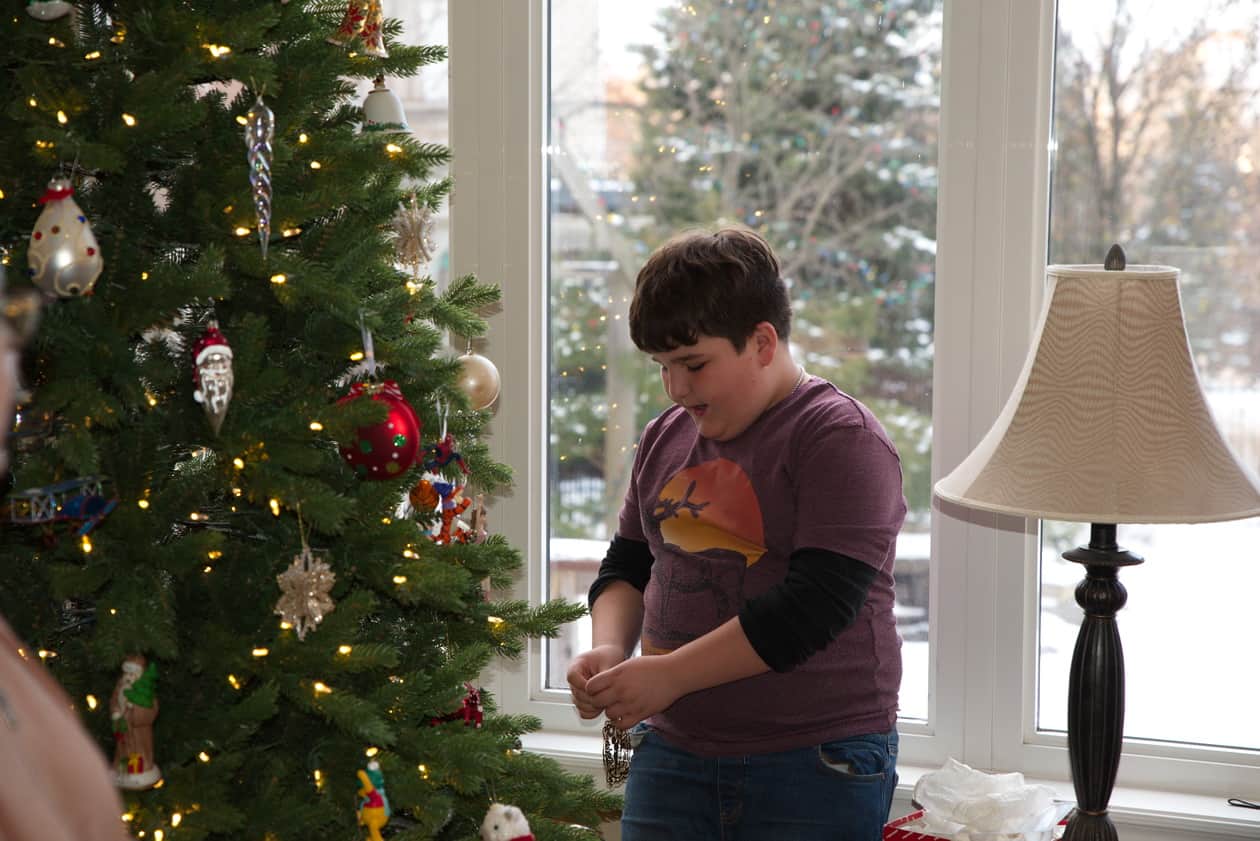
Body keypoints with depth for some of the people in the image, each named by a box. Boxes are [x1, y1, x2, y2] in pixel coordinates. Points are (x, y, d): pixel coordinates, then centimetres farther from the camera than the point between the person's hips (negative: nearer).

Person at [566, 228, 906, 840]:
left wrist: (669, 674, -19)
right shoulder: (666, 438, 12)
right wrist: (608, 649, -1)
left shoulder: (841, 439, -11)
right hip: (673, 755, 6)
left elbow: (818, 602, -19)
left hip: (818, 771, -6)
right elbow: (628, 565, 20)